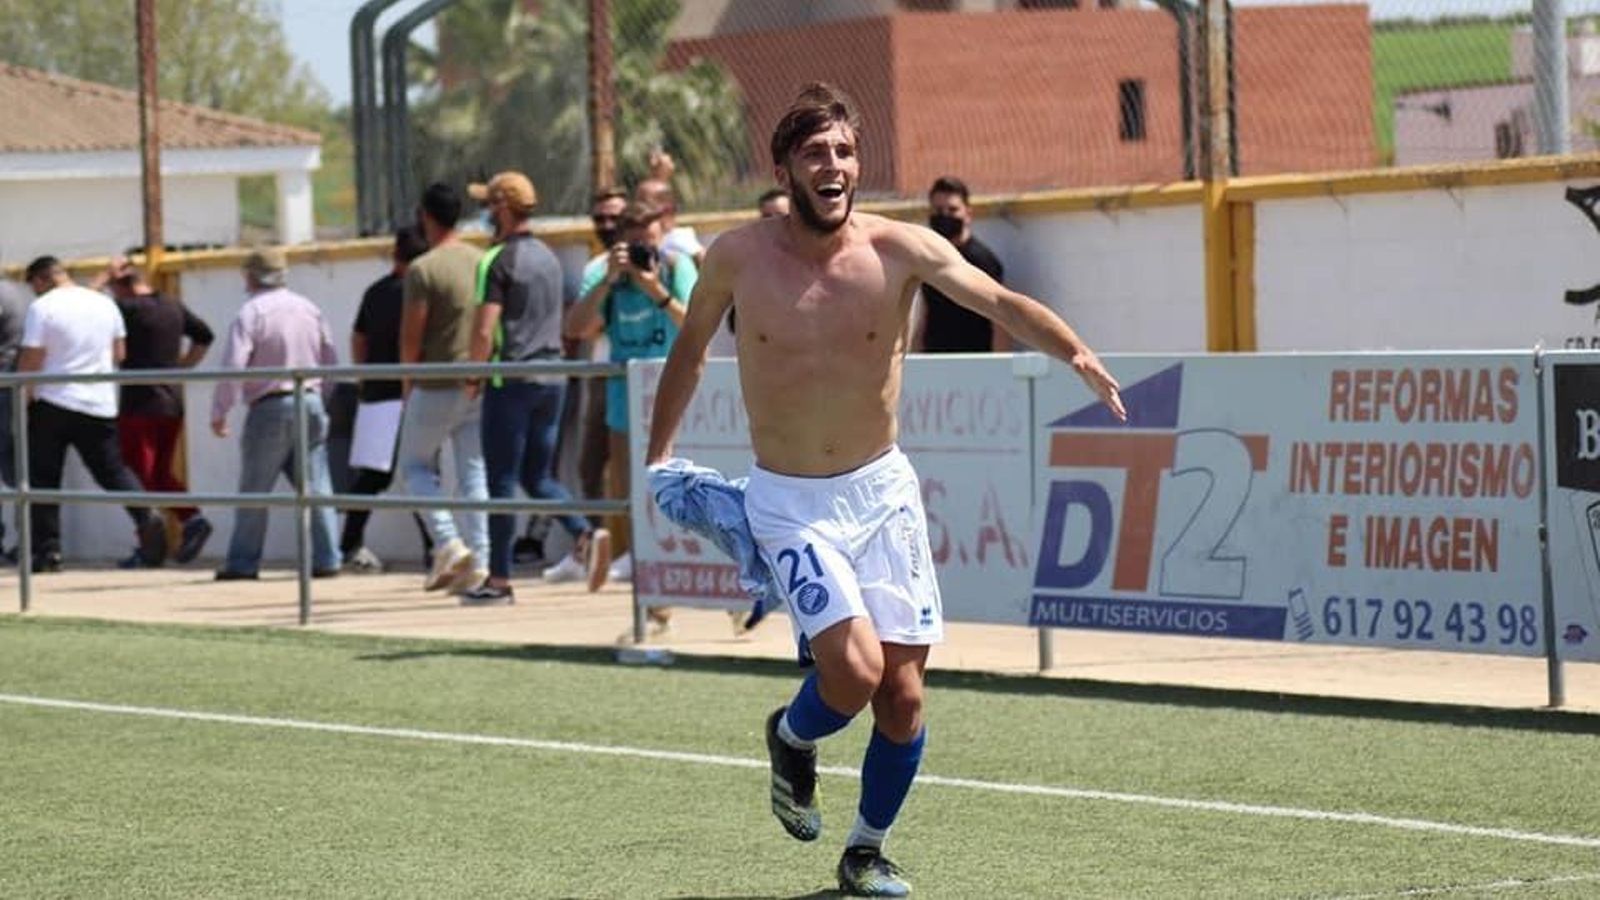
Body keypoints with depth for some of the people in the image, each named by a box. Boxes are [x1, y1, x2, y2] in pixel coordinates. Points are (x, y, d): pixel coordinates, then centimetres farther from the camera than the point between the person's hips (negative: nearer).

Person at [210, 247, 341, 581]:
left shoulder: (251, 313, -10)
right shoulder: (309, 309, 8)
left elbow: (233, 366, -16)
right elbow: (331, 360, 14)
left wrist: (219, 412, -9)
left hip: (270, 408, -5)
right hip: (311, 403, 5)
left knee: (254, 491, 4)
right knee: (315, 486, 6)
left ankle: (243, 563, 9)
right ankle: (326, 559, 2)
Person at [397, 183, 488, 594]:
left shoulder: (423, 269, -13)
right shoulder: (482, 262, 6)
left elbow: (411, 335, -13)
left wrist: (408, 379, 2)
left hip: (436, 386, -5)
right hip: (478, 385, 5)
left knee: (415, 464, 10)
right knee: (474, 471, 8)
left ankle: (448, 543, -7)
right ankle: (478, 562, 3)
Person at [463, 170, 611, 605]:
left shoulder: (500, 261, -11)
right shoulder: (549, 258, 13)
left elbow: (484, 330, -16)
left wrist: (474, 375, -3)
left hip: (512, 381, -7)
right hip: (552, 376, 7)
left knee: (502, 479, -1)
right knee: (537, 476, 14)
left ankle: (499, 580, 2)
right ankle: (585, 534, -9)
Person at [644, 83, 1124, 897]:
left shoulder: (900, 250, -9)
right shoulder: (738, 257, -8)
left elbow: (999, 301, -21)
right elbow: (690, 347, 11)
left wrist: (1073, 350, -39)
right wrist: (659, 454, 13)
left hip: (882, 491, 2)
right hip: (788, 502, -2)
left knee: (903, 697, 0)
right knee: (855, 669, -20)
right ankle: (792, 739, 15)